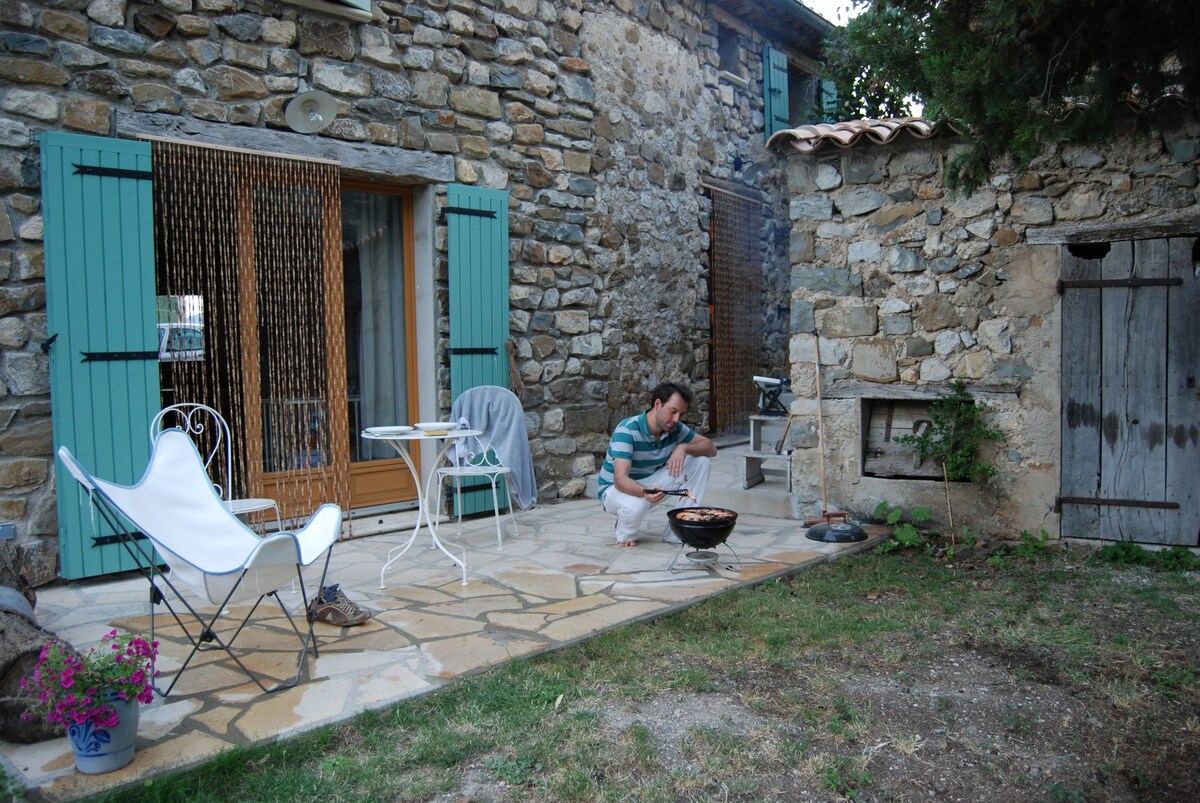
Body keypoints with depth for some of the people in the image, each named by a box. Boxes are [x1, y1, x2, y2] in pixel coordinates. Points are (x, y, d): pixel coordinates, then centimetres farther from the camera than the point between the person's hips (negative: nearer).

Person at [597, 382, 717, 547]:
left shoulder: (675, 429, -7)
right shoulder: (627, 430, -27)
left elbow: (711, 448, -5)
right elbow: (620, 479, -35)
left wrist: (684, 448, -26)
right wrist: (644, 492, -56)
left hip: (652, 483, 6)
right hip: (615, 489, -6)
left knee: (700, 461, -11)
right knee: (634, 506, -43)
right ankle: (625, 534, -4)